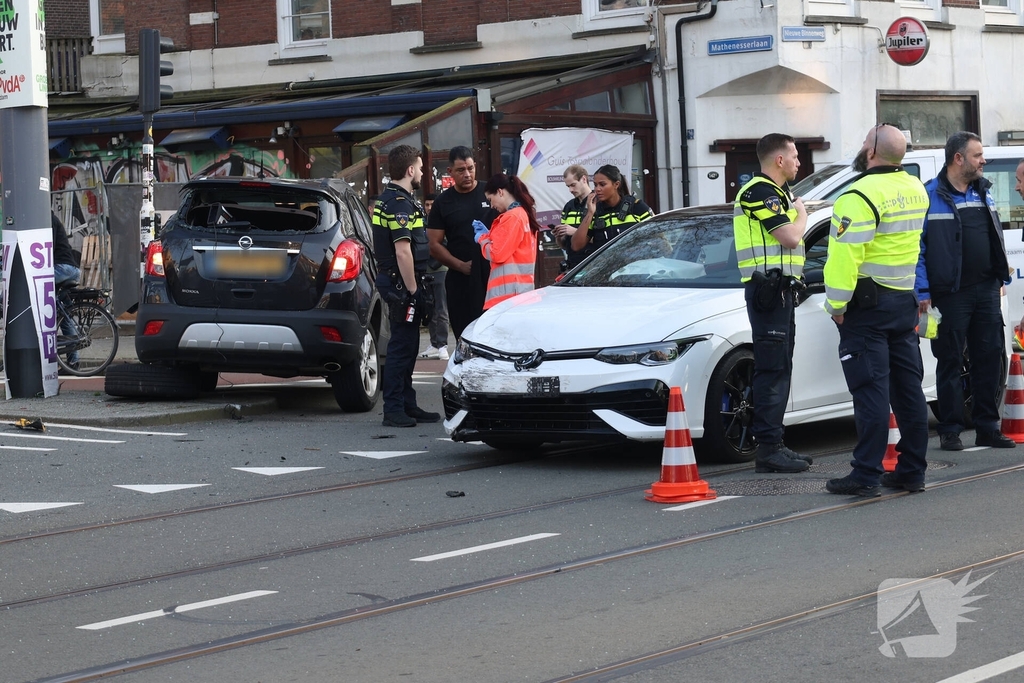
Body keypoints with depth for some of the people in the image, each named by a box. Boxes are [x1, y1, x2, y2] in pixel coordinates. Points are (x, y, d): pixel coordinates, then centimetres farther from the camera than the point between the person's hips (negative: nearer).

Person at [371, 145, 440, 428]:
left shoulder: (387, 200, 16)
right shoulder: (400, 203, -18)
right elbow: (403, 251, -24)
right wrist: (413, 290, -21)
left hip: (393, 280, 11)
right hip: (401, 282, -11)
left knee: (406, 346, 15)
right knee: (401, 347, -7)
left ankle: (408, 406, 20)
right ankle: (393, 409, -5)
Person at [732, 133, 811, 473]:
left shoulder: (776, 192, 21)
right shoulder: (760, 192, -12)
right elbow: (790, 237, -19)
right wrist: (801, 215, 0)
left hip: (780, 289, 11)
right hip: (768, 288, -11)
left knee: (779, 369, 12)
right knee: (772, 370, -11)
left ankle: (773, 444, 17)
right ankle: (768, 449, -13)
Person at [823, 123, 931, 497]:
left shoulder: (861, 196, -18)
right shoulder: (916, 190, 9)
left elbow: (846, 256, -21)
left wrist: (837, 304, -15)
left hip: (867, 305, -8)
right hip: (905, 300, 8)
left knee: (871, 389, -8)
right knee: (907, 386, 10)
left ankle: (866, 475, -8)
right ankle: (912, 470, 15)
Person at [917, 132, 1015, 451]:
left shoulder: (982, 192, 13)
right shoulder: (930, 196, -8)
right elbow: (917, 247, -11)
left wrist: (1000, 277, 14)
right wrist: (922, 292, -14)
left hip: (986, 290, 6)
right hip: (951, 293, -6)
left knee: (990, 357, 6)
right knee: (950, 362, 0)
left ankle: (987, 427, 13)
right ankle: (950, 431, 6)